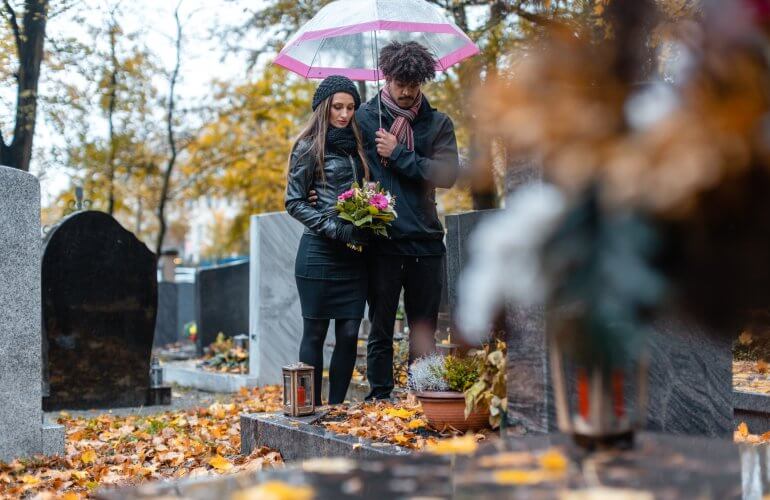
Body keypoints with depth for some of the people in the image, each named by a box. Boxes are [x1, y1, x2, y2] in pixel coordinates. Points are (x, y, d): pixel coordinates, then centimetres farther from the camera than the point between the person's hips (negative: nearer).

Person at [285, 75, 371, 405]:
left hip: (354, 254, 5)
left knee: (349, 333, 3)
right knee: (315, 332, 1)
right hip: (320, 251, -5)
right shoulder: (309, 148, -3)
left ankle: (336, 408, 11)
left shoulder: (355, 145, 13)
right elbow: (294, 202, -6)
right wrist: (336, 229, -15)